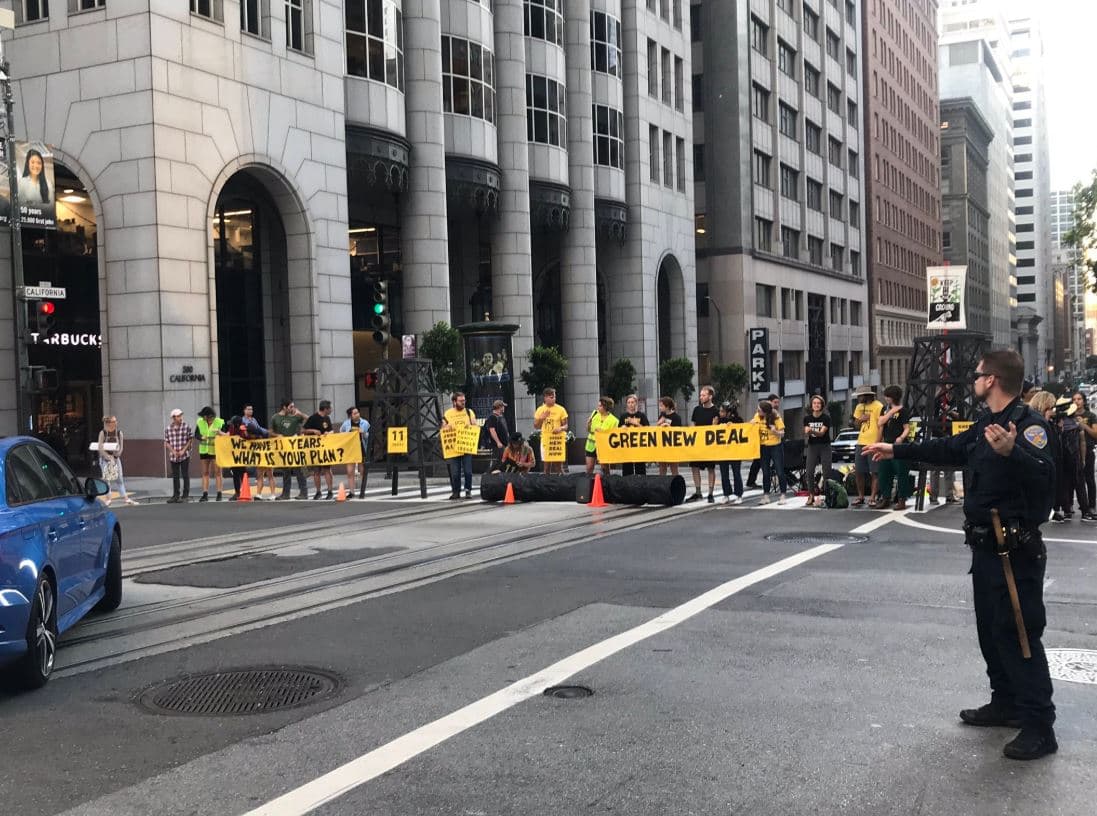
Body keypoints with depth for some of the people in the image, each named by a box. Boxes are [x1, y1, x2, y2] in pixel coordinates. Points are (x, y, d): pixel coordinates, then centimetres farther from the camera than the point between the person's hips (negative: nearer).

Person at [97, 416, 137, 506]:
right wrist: (109, 457, -13)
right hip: (105, 458, -3)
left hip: (116, 458, 3)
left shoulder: (119, 433, 2)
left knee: (120, 478, 2)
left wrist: (115, 456, -8)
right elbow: (100, 448, -9)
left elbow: (120, 448, 3)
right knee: (107, 478, 0)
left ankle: (125, 498, 3)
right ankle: (108, 499, 5)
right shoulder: (103, 433, -7)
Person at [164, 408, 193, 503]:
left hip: (184, 456, -3)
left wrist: (183, 450, -10)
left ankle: (185, 496, 6)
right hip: (173, 457, 3)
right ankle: (176, 496, 17)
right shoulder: (168, 429, 3)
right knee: (175, 476, 10)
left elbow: (190, 440, -2)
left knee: (185, 476, 0)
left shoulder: (186, 427, -4)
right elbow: (166, 443, 6)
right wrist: (173, 451, -7)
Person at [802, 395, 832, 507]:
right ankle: (811, 496, 2)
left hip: (824, 447, -3)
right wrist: (807, 433, -28)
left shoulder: (826, 418, -6)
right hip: (812, 447, 3)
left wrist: (813, 431, -37)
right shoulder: (807, 418, 4)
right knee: (809, 472, -5)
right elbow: (806, 434, -4)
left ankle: (826, 496, -4)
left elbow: (822, 433, -17)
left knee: (826, 472, -6)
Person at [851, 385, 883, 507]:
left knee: (874, 473, -3)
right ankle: (860, 497, 17)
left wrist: (878, 442, -18)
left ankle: (872, 498, -2)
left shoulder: (878, 406, -8)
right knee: (858, 472, 8)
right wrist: (861, 419, -2)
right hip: (861, 443, 7)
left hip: (874, 444, -7)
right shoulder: (859, 407, 15)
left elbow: (881, 425, -11)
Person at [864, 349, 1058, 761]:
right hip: (987, 545, 10)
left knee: (1019, 634, -8)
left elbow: (1044, 473, -34)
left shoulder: (1028, 421, -18)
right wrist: (896, 450, 29)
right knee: (991, 628, 17)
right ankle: (1006, 703, 30)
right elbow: (948, 449, 24)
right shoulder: (986, 423, 11)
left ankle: (1039, 727, -2)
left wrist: (1011, 452, -53)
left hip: (1016, 550, -10)